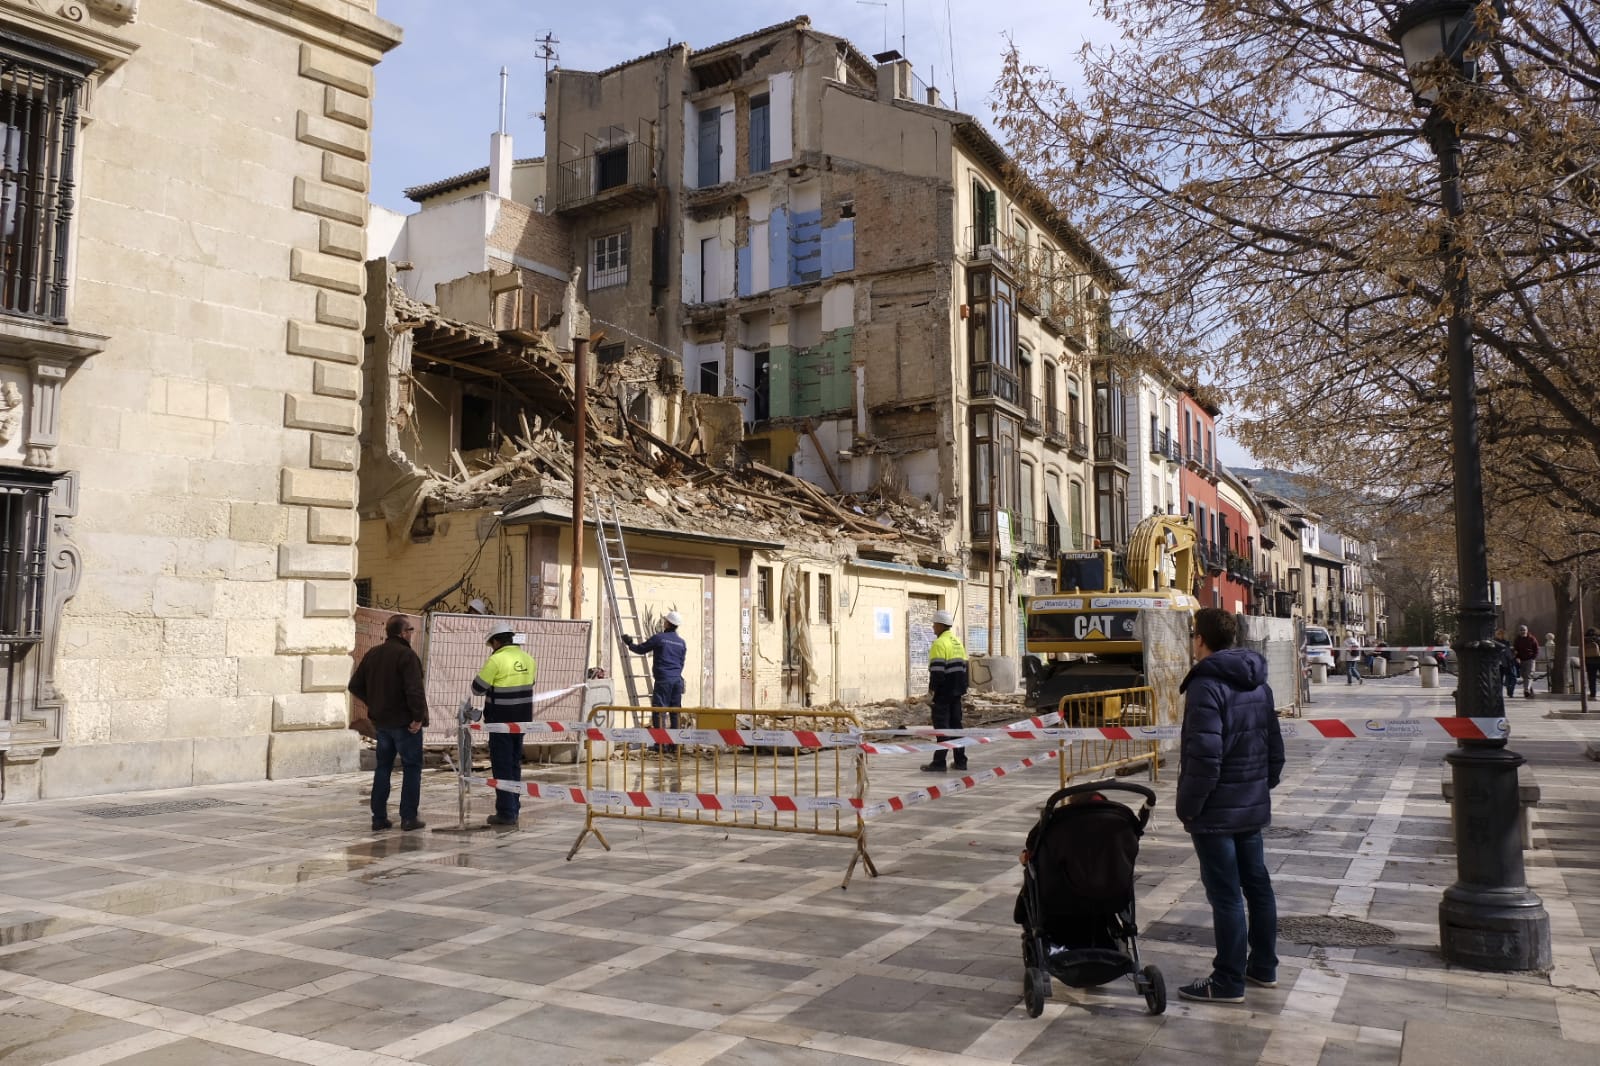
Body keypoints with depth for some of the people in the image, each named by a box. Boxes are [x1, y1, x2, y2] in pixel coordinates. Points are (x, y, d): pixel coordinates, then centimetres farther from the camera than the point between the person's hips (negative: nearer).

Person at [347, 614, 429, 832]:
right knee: (411, 768, 3)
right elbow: (414, 690, -25)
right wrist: (418, 716, -17)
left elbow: (355, 686, 12)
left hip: (381, 721, 7)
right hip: (404, 722, -7)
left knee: (383, 767, 14)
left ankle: (379, 817, 15)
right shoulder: (406, 655, -16)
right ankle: (408, 817, 3)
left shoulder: (372, 654, 8)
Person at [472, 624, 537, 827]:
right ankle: (514, 807, 25)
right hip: (521, 719, 7)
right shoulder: (528, 659, 5)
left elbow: (477, 688, -9)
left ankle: (506, 813, 1)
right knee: (514, 763, 18)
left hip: (501, 720, -7)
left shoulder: (496, 660, -16)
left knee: (501, 766, 0)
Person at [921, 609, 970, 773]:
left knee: (942, 725, -6)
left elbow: (937, 670, -21)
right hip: (956, 691, 8)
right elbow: (964, 666, 19)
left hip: (943, 692, -8)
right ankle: (960, 761, 15)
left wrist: (932, 687, -11)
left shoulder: (939, 643, -14)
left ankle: (939, 762, -5)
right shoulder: (957, 642, 15)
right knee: (956, 724, 13)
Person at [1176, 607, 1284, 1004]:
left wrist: (1187, 807, -15)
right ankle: (1263, 966, 30)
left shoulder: (1206, 685, -19)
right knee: (1257, 885, 17)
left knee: (1225, 894, -2)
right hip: (1254, 808, 9)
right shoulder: (1258, 684, 9)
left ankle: (1228, 981, 7)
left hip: (1216, 813, -9)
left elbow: (1205, 757, -25)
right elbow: (1275, 748, 14)